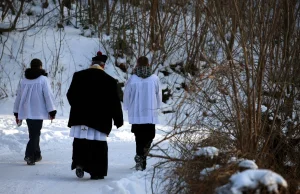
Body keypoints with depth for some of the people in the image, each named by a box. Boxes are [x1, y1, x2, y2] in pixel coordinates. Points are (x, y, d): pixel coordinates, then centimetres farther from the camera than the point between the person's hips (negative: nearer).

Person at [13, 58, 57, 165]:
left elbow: (19, 96, 15)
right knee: (35, 134, -6)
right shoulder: (43, 79, -6)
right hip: (38, 112, -6)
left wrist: (17, 113, 22)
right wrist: (52, 111, -5)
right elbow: (48, 96, -10)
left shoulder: (24, 80, 10)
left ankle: (36, 155, 25)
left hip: (26, 112, 6)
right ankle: (29, 156, -19)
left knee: (34, 133, 18)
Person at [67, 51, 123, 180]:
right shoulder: (109, 81, -5)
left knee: (80, 142, 11)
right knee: (98, 145, 5)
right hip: (99, 119, -2)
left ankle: (79, 163, -9)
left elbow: (70, 95, 8)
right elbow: (115, 102, -1)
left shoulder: (78, 76, 2)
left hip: (80, 117, 2)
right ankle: (96, 172, 5)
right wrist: (118, 120, 8)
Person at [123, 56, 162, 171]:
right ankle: (142, 156, -4)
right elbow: (159, 96, 5)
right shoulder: (155, 79, -5)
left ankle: (140, 159, 0)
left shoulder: (132, 80, -7)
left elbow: (126, 96, 3)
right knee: (150, 135, 12)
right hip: (151, 114, 0)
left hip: (136, 114, 0)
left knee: (139, 137, 9)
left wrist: (128, 108, 22)